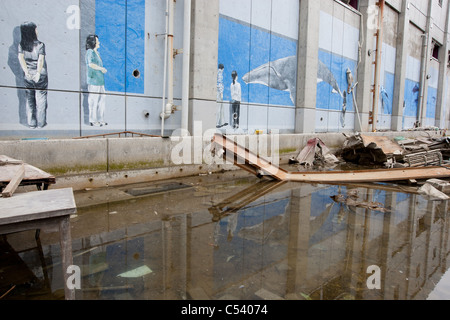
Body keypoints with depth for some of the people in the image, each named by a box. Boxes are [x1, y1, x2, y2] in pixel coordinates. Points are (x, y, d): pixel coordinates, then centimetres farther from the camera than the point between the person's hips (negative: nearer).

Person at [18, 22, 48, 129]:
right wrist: (38, 73, -22)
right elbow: (40, 60, -19)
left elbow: (21, 58, -10)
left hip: (28, 76, 3)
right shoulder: (40, 44, -9)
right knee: (41, 99, 5)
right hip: (41, 76, -3)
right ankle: (41, 123, 10)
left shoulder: (21, 45, 1)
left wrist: (27, 72, -13)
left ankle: (31, 123, 15)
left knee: (29, 100, 11)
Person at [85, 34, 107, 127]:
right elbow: (91, 64, -25)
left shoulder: (97, 52, 17)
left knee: (102, 99, 11)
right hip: (93, 80, -9)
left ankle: (100, 119, 20)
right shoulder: (90, 52, -9)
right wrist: (102, 68, -15)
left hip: (100, 80, 9)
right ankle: (92, 120, 5)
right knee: (94, 100, -3)